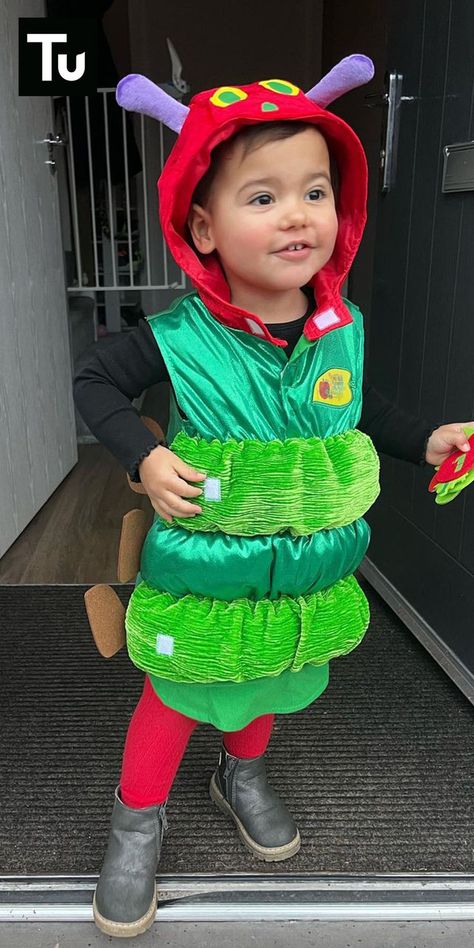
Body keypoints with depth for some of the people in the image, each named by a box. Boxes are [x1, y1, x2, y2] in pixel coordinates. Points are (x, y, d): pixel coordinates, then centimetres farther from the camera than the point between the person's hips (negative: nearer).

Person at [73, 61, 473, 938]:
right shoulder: (181, 337, -21)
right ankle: (138, 820, 43)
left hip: (306, 581, 5)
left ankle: (242, 777, 59)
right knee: (176, 701, 16)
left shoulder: (342, 329, -10)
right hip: (201, 581, -4)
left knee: (269, 687, 28)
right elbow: (95, 384, -7)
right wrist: (144, 456, -22)